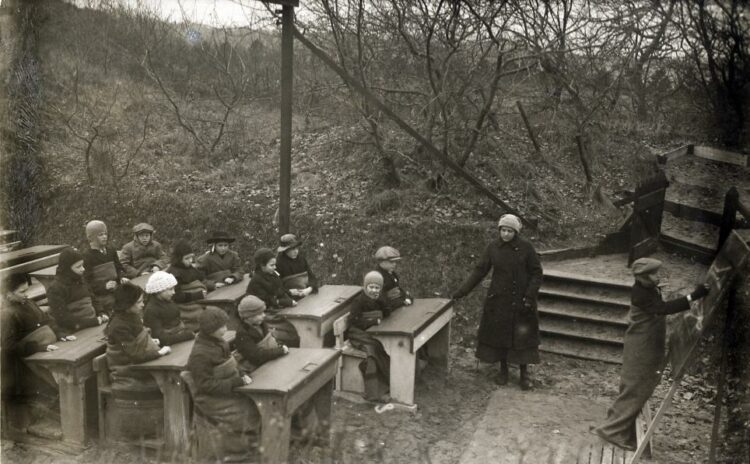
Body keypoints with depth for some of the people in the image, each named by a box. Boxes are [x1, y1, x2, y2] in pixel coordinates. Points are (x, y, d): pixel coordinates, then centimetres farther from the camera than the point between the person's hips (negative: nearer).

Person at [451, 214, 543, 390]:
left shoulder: (526, 248, -8)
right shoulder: (493, 248, -2)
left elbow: (536, 273, -4)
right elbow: (479, 271, 0)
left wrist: (529, 296, -14)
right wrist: (461, 291, -5)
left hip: (520, 301, -2)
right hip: (498, 299, 2)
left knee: (522, 335, 1)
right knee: (498, 334, 8)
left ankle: (524, 373, 15)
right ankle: (503, 370, 24)